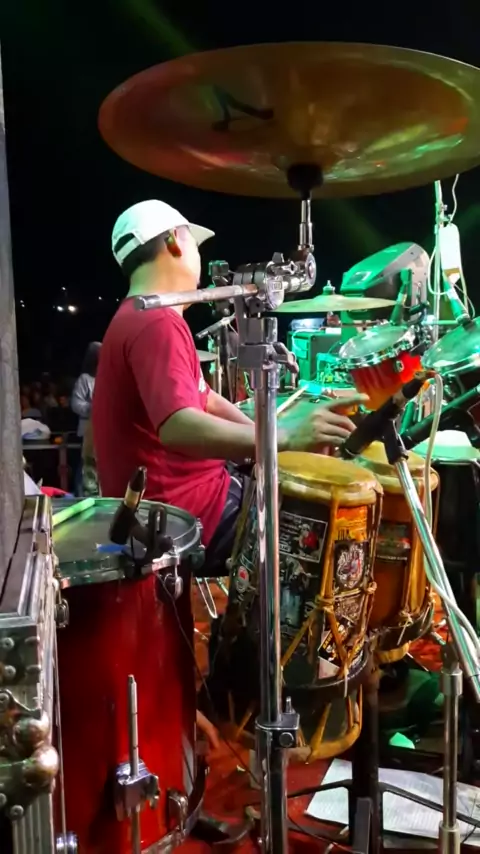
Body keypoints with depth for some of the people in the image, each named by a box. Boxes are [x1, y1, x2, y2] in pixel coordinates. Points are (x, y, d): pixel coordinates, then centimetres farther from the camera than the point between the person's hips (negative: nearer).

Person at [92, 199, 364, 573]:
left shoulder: (142, 318, 14)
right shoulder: (156, 323, -21)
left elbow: (204, 400, 17)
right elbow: (177, 428, -37)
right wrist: (286, 439, -40)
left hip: (180, 490, 10)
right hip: (177, 512, -10)